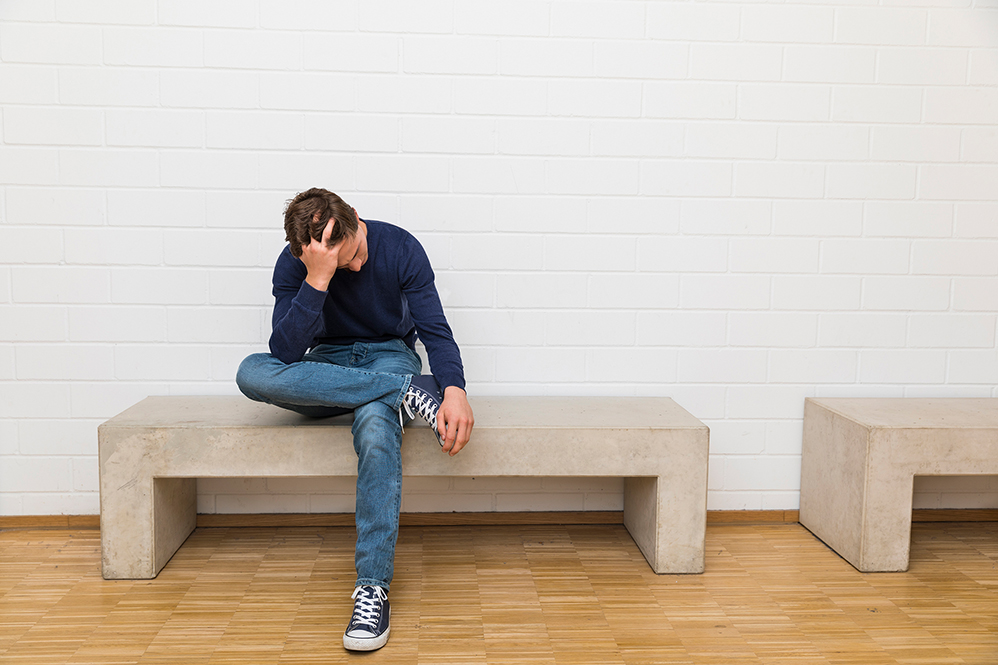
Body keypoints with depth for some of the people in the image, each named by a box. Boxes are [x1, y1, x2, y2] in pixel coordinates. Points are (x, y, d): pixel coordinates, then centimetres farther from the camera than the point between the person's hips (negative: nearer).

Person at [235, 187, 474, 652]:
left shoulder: (399, 247, -12)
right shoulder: (294, 265, -12)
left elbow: (435, 328, -14)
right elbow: (286, 352, -22)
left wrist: (454, 391, -32)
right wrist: (317, 279, -33)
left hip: (389, 355, -2)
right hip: (326, 368, 2)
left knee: (375, 421, -38)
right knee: (252, 373, -31)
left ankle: (373, 588, -36)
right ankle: (408, 392, -29)